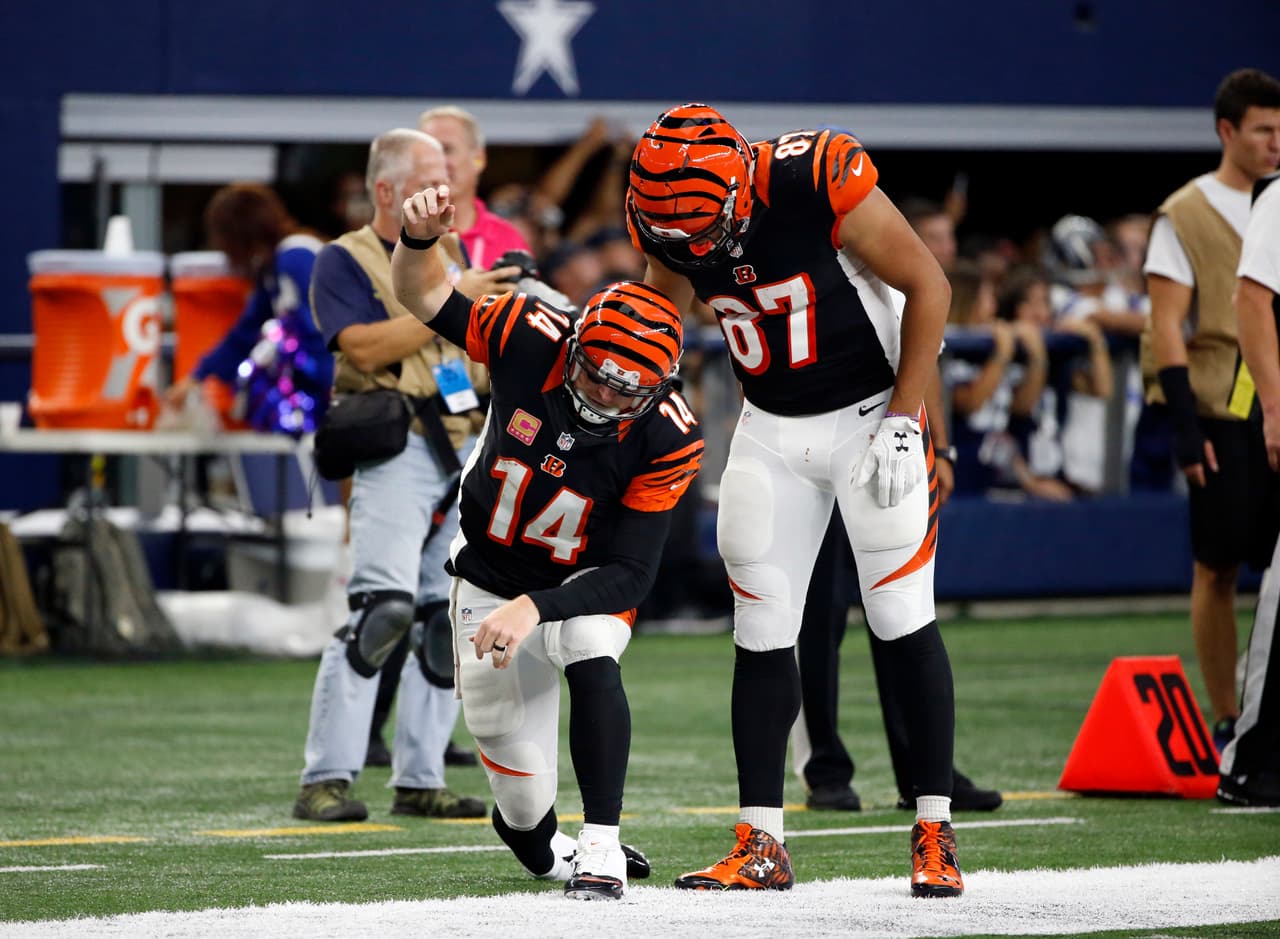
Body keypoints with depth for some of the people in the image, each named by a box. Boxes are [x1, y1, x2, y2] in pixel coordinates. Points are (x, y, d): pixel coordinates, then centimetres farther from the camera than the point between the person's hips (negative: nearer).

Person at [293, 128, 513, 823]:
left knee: (447, 622, 5)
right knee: (385, 606, -20)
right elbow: (366, 347, -15)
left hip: (469, 449, 7)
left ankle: (418, 780, 11)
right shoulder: (345, 261, 1)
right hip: (398, 447, -7)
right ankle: (326, 779, -19)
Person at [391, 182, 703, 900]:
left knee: (590, 653, -37)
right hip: (491, 580, 1)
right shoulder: (532, 339, -25)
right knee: (521, 782, 0)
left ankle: (601, 848, -30)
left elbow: (630, 574, -27)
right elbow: (426, 298, -11)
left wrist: (535, 608, -41)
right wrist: (420, 240, -34)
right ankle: (537, 840, 39)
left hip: (587, 582, -1)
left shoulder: (666, 439, -28)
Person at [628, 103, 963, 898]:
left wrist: (902, 422, -18)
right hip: (772, 430, 5)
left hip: (868, 411, -5)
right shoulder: (672, 221, -10)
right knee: (762, 634, 1)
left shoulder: (819, 183, -26)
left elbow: (928, 285, -17)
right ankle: (761, 846, 6)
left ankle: (936, 833, 1)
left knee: (904, 624, -6)